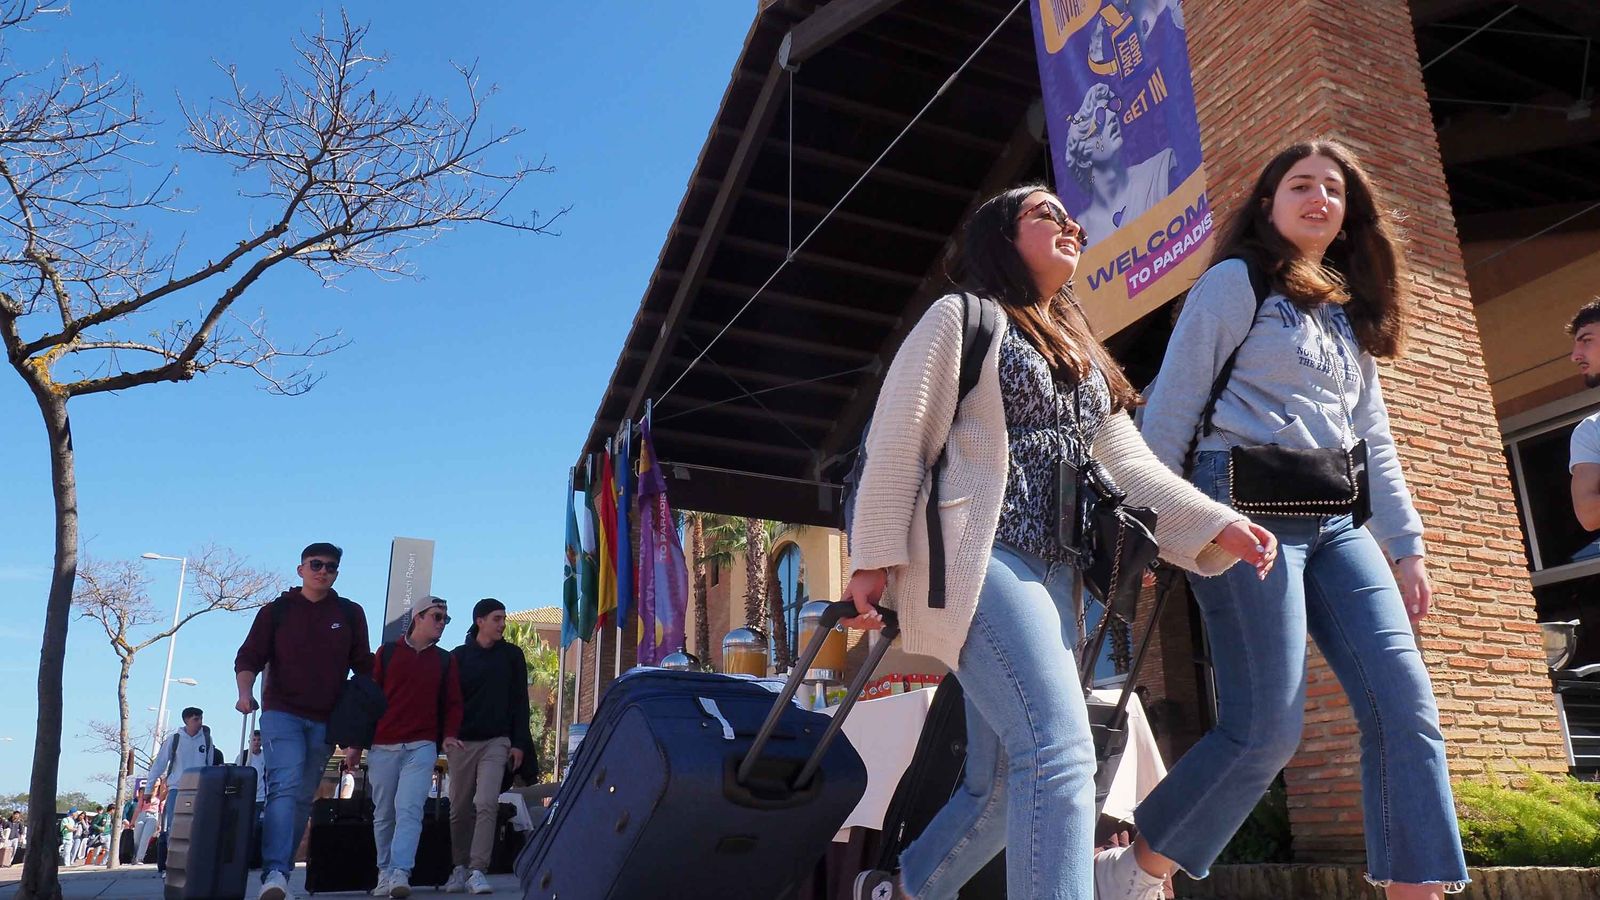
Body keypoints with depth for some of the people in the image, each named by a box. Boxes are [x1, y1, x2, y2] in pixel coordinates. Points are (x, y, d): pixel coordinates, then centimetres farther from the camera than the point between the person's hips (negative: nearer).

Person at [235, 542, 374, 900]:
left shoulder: (350, 614, 10)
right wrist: (245, 692, -15)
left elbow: (364, 667, 13)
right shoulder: (276, 611, 6)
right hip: (281, 714, -3)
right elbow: (248, 658, 4)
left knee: (303, 798, 6)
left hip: (326, 722, 3)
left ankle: (279, 871, 15)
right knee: (285, 787, -20)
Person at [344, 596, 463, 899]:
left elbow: (453, 703, 13)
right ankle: (384, 873, 19)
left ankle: (400, 873, -19)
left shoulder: (445, 661, 12)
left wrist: (449, 735, -4)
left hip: (422, 747, 0)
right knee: (383, 815, 8)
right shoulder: (387, 652, 7)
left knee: (409, 810, -15)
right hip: (382, 747, 0)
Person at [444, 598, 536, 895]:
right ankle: (460, 869, 19)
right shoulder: (458, 656, 5)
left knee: (486, 804, -14)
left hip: (497, 742, -1)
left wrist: (519, 743, 0)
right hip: (462, 742, 1)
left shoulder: (512, 655, 6)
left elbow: (519, 701, 6)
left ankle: (477, 870, -13)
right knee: (460, 809, 6)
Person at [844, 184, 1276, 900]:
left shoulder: (1082, 352, 25)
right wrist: (875, 559, -12)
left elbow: (1129, 463, 15)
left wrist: (1216, 524, 0)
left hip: (1051, 573, 8)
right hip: (976, 556, -8)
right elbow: (896, 442, -4)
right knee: (1060, 750, -22)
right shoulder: (962, 317, 2)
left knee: (1004, 781, 11)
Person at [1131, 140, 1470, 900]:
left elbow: (1374, 441, 22)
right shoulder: (1236, 281, 2)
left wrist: (1406, 546, 16)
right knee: (1268, 729, -10)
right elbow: (1173, 403, -5)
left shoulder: (1350, 315, 23)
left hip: (1337, 523, 8)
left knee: (1406, 706, -5)